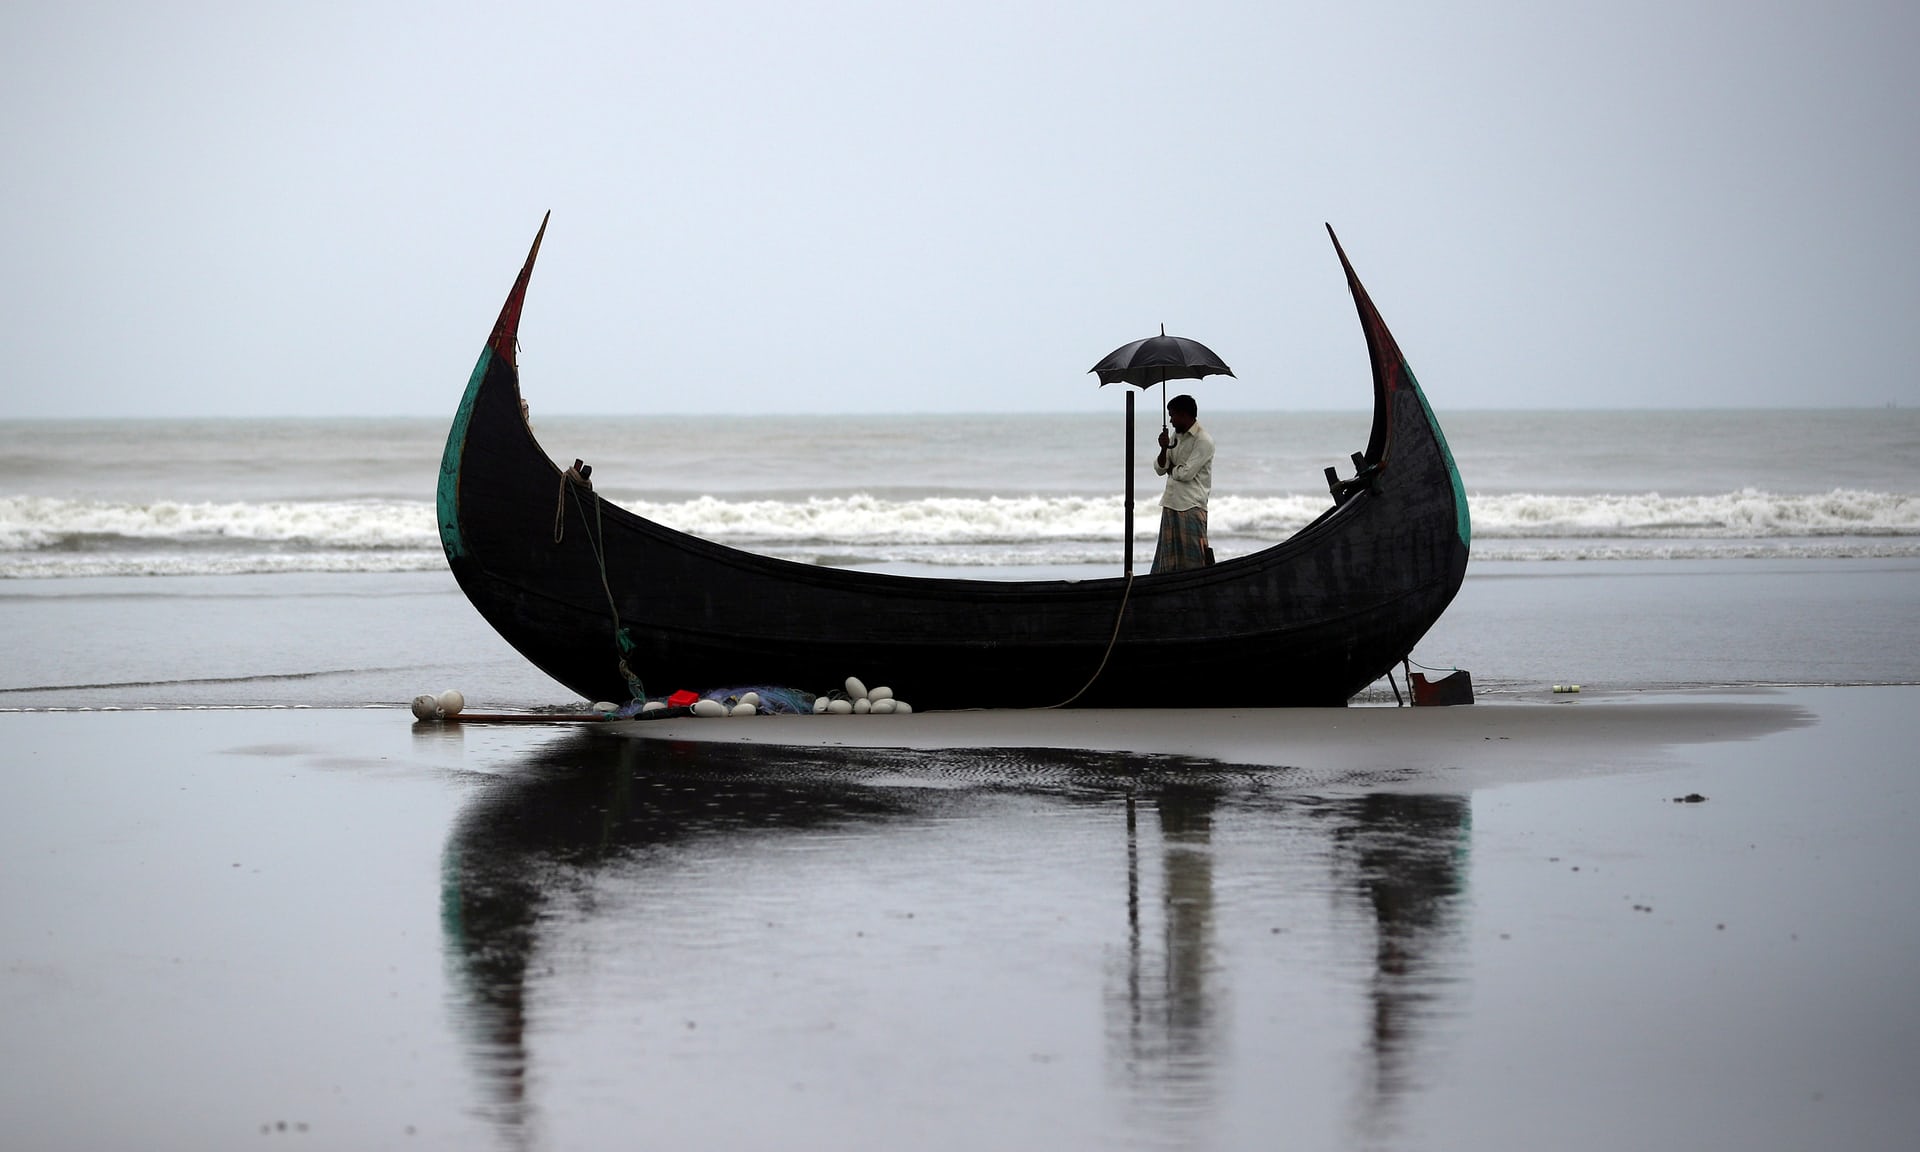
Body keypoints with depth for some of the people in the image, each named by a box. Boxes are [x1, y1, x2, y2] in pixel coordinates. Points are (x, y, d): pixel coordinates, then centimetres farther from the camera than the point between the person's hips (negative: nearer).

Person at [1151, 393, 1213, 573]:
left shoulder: (1203, 441, -12)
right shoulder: (1176, 436, 14)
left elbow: (1186, 473, -18)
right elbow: (1159, 469, 11)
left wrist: (1171, 469, 2)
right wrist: (1164, 449, -7)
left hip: (1191, 507, -8)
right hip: (1171, 504, 8)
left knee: (1192, 561, -7)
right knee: (1169, 558, 6)